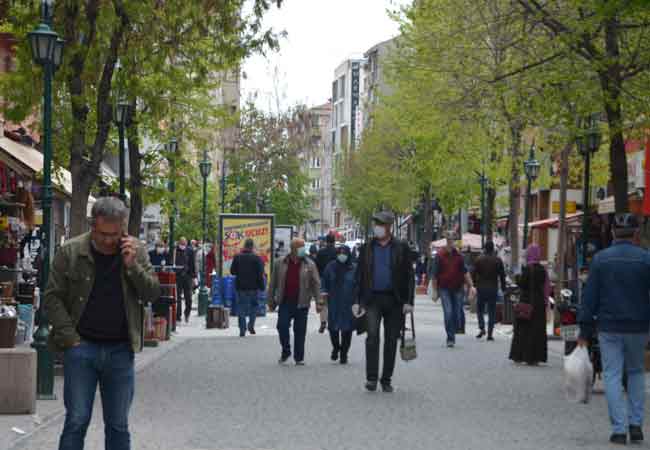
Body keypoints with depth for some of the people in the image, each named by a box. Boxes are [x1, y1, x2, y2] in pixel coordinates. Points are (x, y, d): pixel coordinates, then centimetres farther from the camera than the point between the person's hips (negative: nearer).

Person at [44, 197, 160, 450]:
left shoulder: (136, 251, 4)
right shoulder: (70, 252, -2)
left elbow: (153, 293, 2)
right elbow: (52, 298, 0)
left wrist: (132, 265, -13)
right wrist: (70, 337, -8)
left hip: (121, 350, 2)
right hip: (81, 347, -2)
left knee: (118, 426, 8)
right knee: (76, 422, -1)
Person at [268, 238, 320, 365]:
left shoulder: (309, 265, 2)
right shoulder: (281, 264, 5)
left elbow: (316, 283, 1)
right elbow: (273, 282, 11)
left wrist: (318, 300, -6)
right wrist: (272, 299, 10)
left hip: (302, 303, -1)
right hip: (285, 302, 1)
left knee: (300, 331, 2)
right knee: (282, 326, -5)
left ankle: (299, 357, 13)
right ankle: (285, 352, 16)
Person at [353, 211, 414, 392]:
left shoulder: (401, 248, 3)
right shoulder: (367, 248, 8)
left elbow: (409, 276, 2)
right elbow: (359, 276, 10)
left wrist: (408, 301, -6)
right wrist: (357, 301, 3)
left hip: (394, 300, 0)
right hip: (372, 299, 0)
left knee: (391, 340, 5)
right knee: (372, 336, -15)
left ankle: (386, 379, 15)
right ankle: (371, 378, -13)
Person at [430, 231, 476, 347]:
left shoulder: (459, 255, 6)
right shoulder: (440, 255, -2)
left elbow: (465, 272, 9)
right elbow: (434, 275, -1)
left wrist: (471, 286, -1)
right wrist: (434, 291, -4)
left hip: (457, 289, 3)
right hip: (444, 288, -3)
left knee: (457, 315, 3)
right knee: (448, 313, -13)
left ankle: (452, 335, 21)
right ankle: (450, 338, -7)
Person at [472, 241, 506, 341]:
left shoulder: (479, 259, -3)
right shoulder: (498, 260, 0)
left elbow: (474, 274, -2)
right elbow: (502, 275, 3)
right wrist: (503, 287, 11)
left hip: (481, 288, -1)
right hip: (493, 288, 1)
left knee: (480, 309, 13)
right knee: (492, 311, 4)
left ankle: (482, 328, -6)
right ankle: (490, 333, 1)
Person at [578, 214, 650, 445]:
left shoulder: (600, 259, -1)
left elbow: (590, 297, 0)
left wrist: (585, 330, 4)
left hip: (609, 328, 0)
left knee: (612, 376, 4)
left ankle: (619, 429, -1)